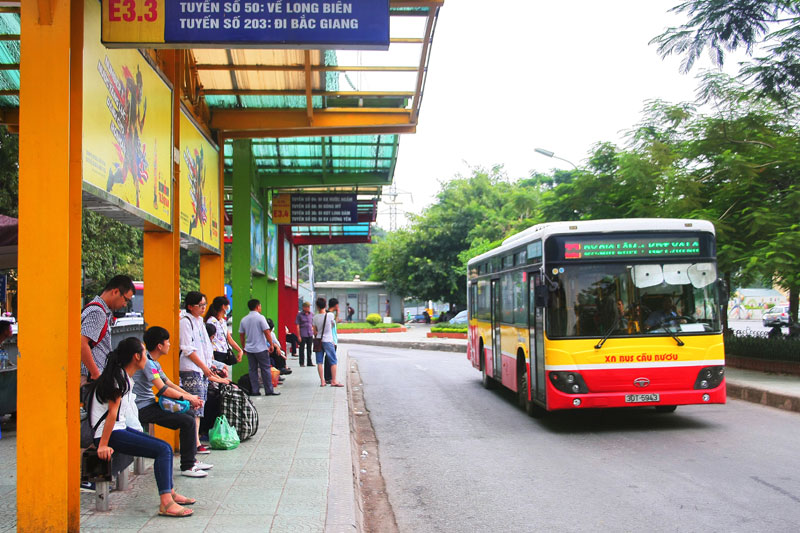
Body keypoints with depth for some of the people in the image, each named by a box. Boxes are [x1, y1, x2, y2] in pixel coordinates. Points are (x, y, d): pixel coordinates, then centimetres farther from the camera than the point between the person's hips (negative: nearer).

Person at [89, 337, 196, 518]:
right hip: (107, 433, -10)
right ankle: (166, 504, -21)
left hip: (120, 428, 10)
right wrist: (103, 445, -20)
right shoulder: (119, 378, -15)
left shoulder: (126, 378, 15)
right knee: (163, 450, -18)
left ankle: (170, 492, 15)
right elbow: (112, 413, -19)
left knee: (166, 447, 6)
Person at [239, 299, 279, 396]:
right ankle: (269, 390, 3)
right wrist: (271, 344, -5)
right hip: (261, 348, -5)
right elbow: (267, 333, -13)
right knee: (266, 369, 2)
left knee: (252, 370, 8)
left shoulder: (244, 320, 7)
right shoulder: (260, 318, -10)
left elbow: (241, 335, 12)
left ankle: (255, 391, 8)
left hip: (249, 349, 5)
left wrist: (244, 348, 21)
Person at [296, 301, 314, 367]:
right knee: (302, 348, 1)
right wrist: (299, 336, -9)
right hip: (303, 335, -4)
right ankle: (301, 363, 9)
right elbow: (297, 326, -4)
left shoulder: (311, 314, 8)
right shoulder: (300, 315, -4)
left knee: (309, 349, 9)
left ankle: (309, 362, 17)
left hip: (310, 334, 4)